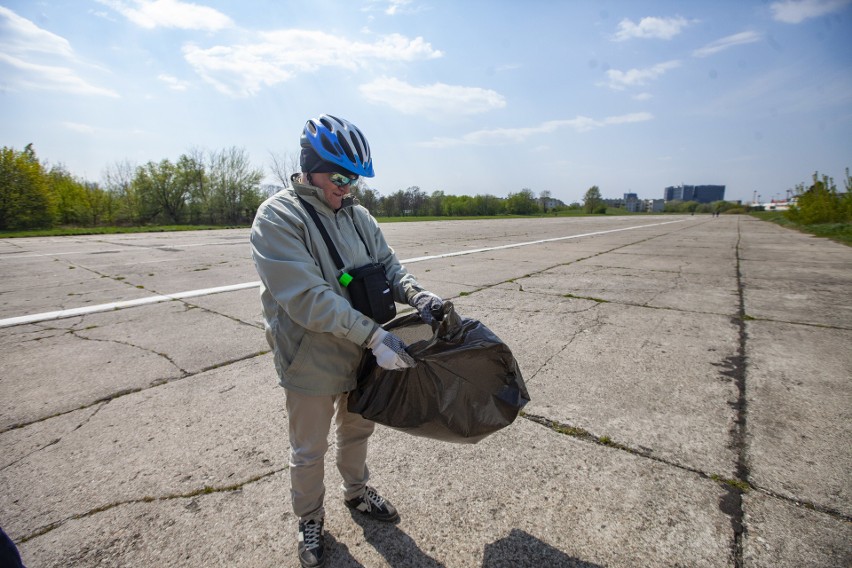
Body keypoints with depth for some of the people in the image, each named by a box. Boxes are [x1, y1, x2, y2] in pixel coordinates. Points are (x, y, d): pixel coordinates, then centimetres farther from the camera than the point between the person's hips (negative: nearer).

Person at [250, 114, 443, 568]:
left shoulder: (356, 214, 2)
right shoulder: (277, 218, -18)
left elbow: (387, 263, 5)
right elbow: (307, 299, -27)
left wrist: (416, 294, -16)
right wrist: (375, 335, -30)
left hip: (362, 355, 6)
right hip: (310, 363, -5)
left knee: (357, 431, 25)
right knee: (309, 450, 16)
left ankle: (357, 493, 52)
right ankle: (309, 520, 44)